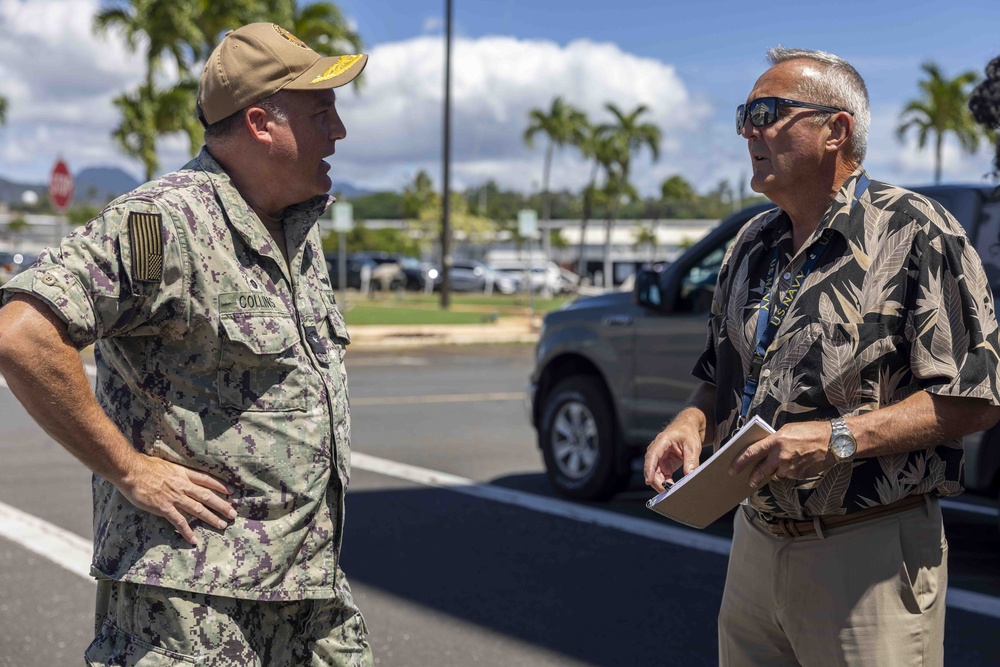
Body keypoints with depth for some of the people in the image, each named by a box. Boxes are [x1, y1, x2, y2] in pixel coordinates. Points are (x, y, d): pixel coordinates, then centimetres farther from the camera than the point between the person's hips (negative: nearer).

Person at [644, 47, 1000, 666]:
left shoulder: (915, 231, -10)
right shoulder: (752, 244, 13)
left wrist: (840, 439, -21)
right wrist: (691, 424, 1)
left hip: (870, 554, -6)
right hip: (756, 544, 7)